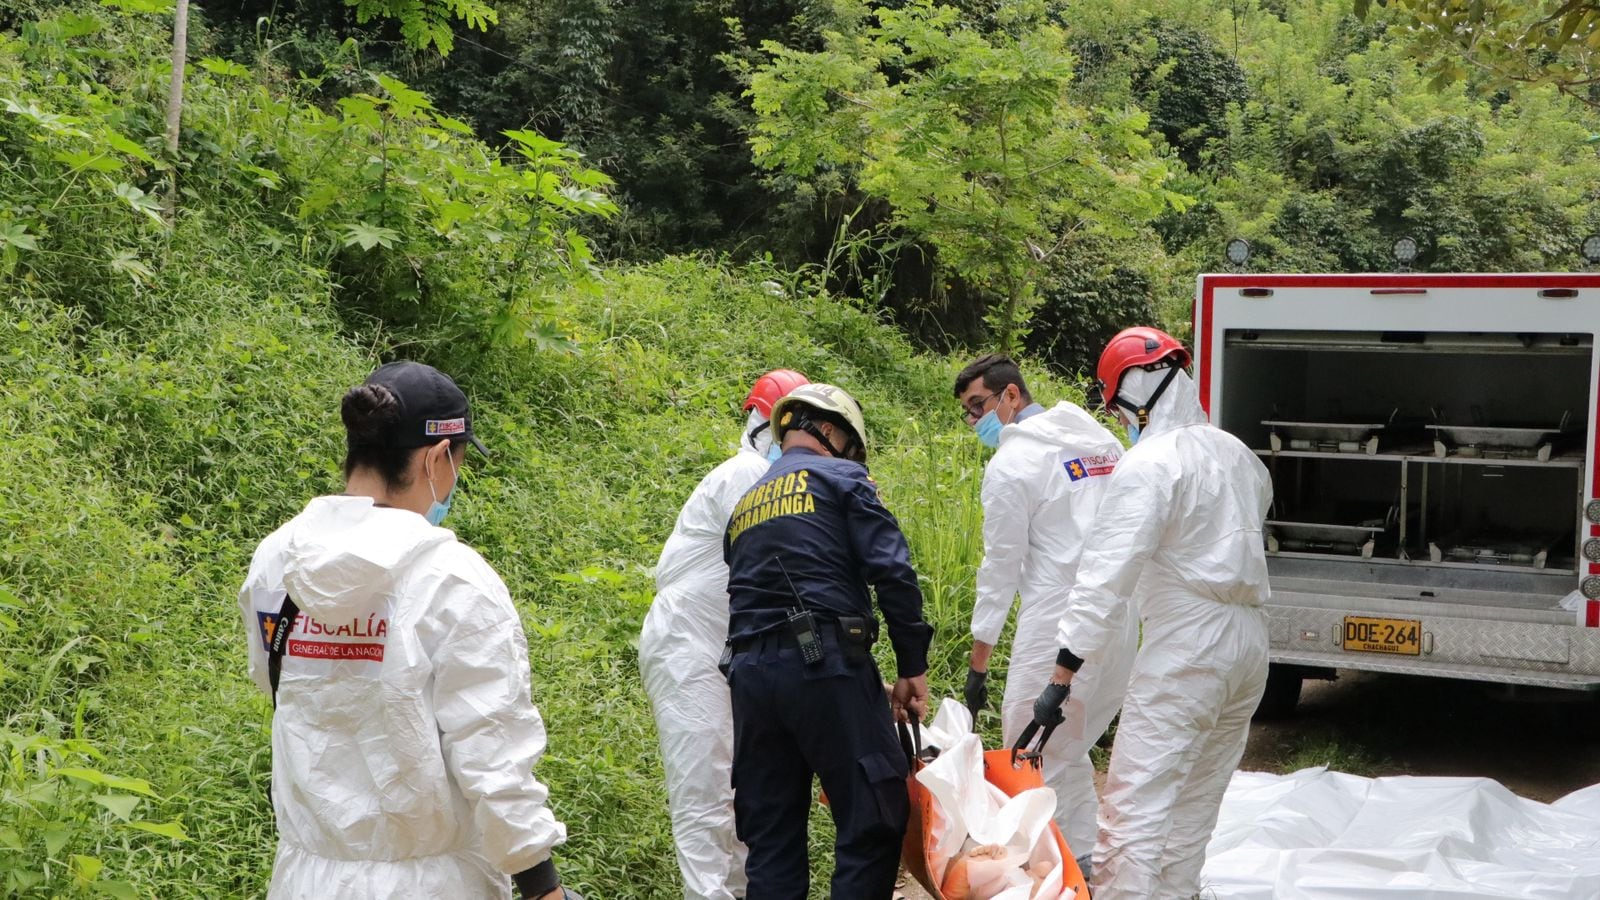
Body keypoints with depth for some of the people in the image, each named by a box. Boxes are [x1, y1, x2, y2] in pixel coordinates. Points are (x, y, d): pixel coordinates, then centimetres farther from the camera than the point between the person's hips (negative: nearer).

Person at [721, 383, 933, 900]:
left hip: (749, 671, 7)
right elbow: (892, 571, -6)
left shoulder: (743, 506, 25)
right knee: (874, 817, -3)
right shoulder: (839, 478, 5)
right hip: (824, 663, -7)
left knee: (771, 835, 10)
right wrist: (912, 666, -3)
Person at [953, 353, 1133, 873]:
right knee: (1072, 749, 19)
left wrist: (978, 662, 0)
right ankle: (1080, 859, 21)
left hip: (1056, 627, -8)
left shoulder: (1010, 465, -7)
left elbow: (1001, 569, -6)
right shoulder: (1102, 441, 13)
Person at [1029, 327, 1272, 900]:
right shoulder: (1238, 455, 13)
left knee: (1133, 808, -8)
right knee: (1196, 804, 15)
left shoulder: (1149, 464, -13)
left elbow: (1106, 577, -18)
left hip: (1186, 648, -9)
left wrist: (1061, 678, -17)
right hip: (1249, 643, 9)